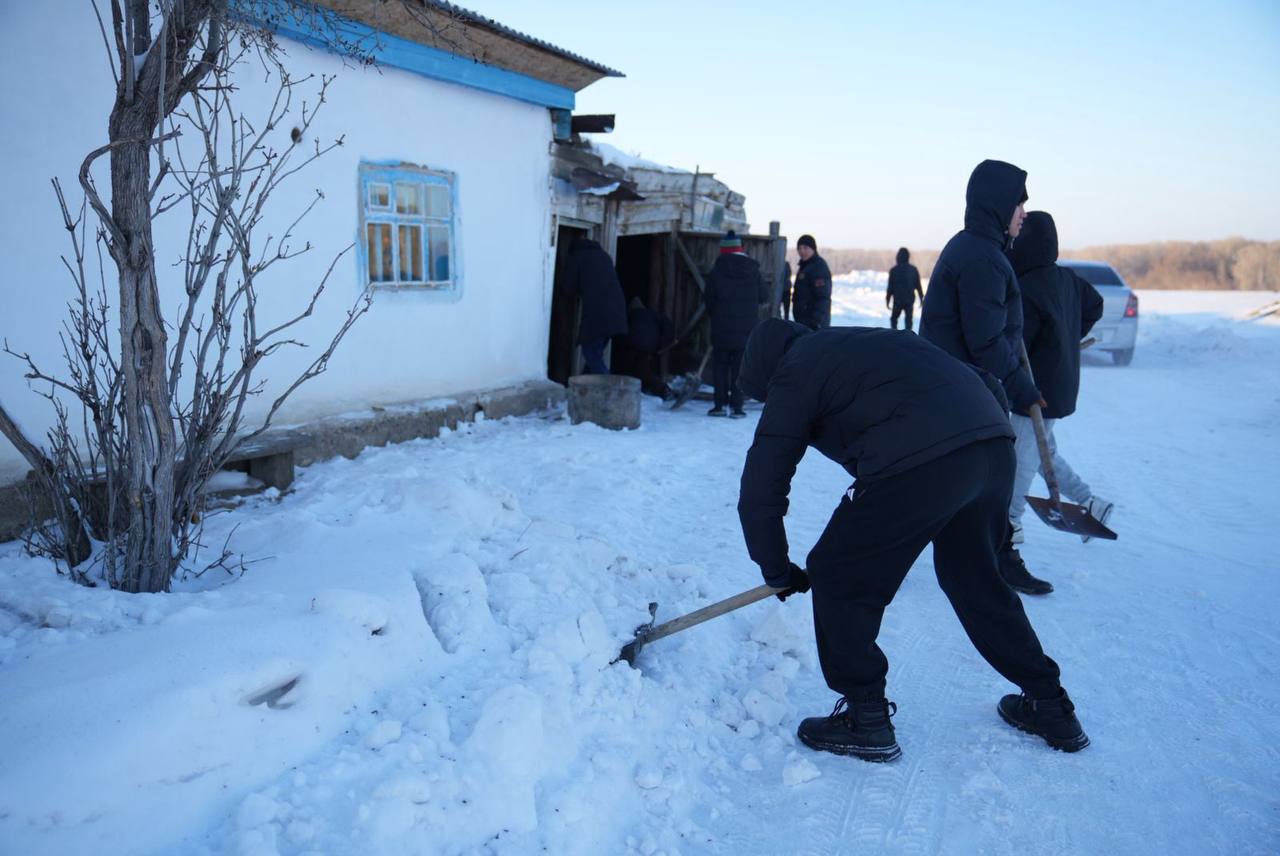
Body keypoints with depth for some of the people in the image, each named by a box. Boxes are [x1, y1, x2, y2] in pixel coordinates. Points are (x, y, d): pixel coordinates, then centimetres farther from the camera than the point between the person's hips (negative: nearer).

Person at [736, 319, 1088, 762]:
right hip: (995, 446, 9)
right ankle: (1051, 707, 40)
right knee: (975, 578, 28)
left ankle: (866, 721, 20)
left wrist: (777, 571, 20)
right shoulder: (860, 343, 32)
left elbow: (759, 491, 7)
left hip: (920, 463, -8)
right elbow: (986, 383, 31)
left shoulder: (793, 376, 11)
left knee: (840, 578, 11)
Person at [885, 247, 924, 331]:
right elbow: (918, 286, 4)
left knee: (893, 319, 14)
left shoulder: (894, 270, -6)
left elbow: (890, 287, -4)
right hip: (910, 300, 2)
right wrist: (921, 298, 14)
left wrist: (887, 300, 4)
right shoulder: (913, 270, 1)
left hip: (898, 300, -2)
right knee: (909, 320, 8)